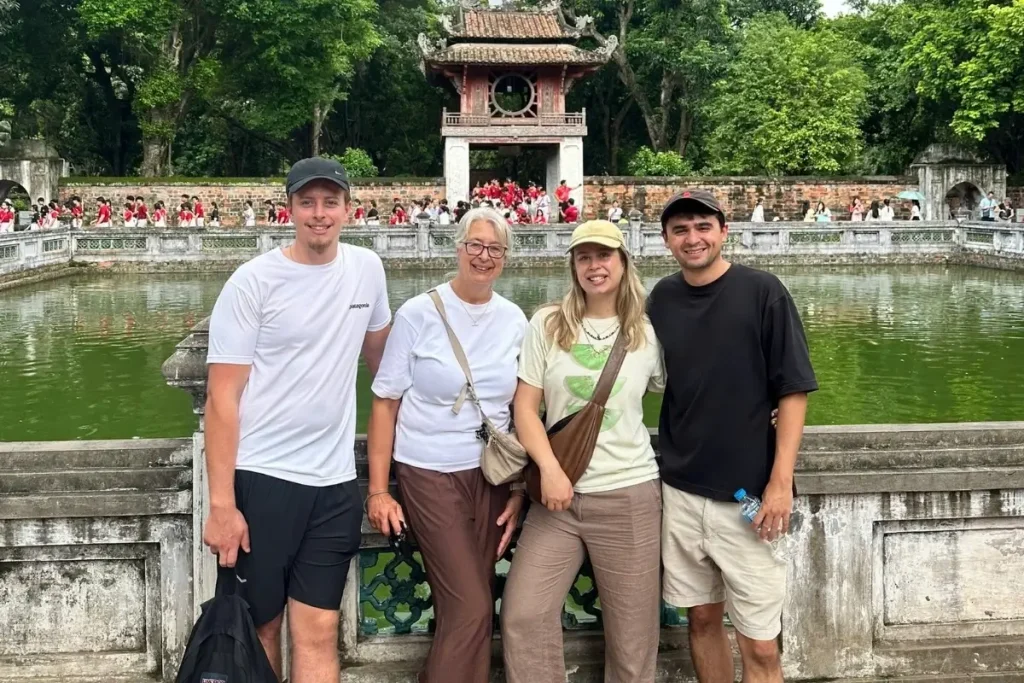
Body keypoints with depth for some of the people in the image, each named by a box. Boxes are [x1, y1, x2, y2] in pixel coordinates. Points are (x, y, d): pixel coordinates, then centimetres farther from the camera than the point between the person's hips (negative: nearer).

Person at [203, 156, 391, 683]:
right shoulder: (253, 282, -9)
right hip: (259, 478, -3)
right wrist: (221, 504, -14)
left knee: (318, 634, 5)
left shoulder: (367, 268, 5)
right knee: (258, 627, 9)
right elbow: (223, 397, -10)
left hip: (335, 482, 3)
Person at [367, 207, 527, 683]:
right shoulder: (418, 314, -7)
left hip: (492, 475, 4)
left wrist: (520, 488, 7)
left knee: (465, 608, 9)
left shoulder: (515, 321, 4)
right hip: (430, 474, -4)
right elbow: (386, 403, -5)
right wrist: (378, 490, -8)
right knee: (472, 608, -7)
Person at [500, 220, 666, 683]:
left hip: (630, 493, 0)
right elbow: (525, 407, -1)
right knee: (523, 615, -6)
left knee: (632, 629, 6)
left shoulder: (647, 333, 3)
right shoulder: (547, 324, 2)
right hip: (560, 492, 1)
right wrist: (549, 468, -13)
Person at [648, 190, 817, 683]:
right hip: (680, 491, 4)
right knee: (702, 619, 15)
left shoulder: (762, 292, -8)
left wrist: (781, 481, -14)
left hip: (748, 494, -4)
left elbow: (793, 391, -8)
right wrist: (654, 467, 9)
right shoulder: (662, 298, 4)